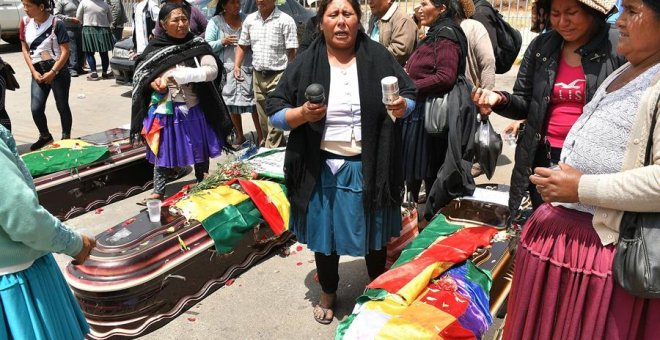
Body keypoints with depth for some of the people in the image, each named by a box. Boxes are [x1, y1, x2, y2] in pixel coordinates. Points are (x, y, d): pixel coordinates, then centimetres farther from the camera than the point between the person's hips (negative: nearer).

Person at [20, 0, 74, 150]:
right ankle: (45, 137, 22)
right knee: (36, 108, -1)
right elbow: (25, 49, 7)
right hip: (38, 71, 4)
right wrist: (33, 72, -2)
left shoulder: (56, 24, -12)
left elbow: (65, 51, -12)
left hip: (58, 70, -4)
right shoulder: (25, 22, 1)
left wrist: (52, 72, -16)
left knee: (62, 106, 5)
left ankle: (66, 138, 22)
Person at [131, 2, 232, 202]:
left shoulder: (197, 45, -5)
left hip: (193, 109, 0)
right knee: (163, 152, 10)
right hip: (165, 110, 0)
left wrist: (177, 75, -24)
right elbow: (140, 76, 8)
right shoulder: (154, 48, -2)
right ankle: (158, 192, 24)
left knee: (200, 150, 13)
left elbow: (212, 71, -19)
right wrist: (152, 83, -15)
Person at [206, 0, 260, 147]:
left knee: (254, 101, -3)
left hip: (248, 68, 0)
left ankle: (260, 135, 7)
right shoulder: (215, 22, 1)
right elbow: (207, 45, -1)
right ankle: (240, 135, 23)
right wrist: (222, 42, -16)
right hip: (227, 69, 0)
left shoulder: (246, 19, 6)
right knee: (232, 103, 8)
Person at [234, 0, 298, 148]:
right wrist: (237, 66, 5)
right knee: (263, 119, 14)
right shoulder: (250, 19, 8)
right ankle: (271, 145, 30)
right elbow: (243, 45, 17)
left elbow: (291, 52, -10)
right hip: (257, 75, 6)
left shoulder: (285, 20, -9)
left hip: (278, 76, -6)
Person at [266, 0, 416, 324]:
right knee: (325, 234, 15)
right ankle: (328, 293, 40)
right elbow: (275, 112, -4)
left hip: (370, 167, 1)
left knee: (374, 233, 17)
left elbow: (410, 95, 5)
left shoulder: (378, 57, -4)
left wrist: (403, 106, -18)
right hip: (324, 168, 0)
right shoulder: (305, 63, -5)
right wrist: (303, 113, -24)